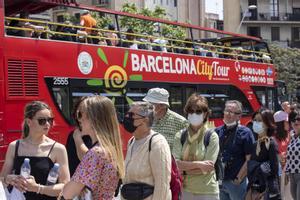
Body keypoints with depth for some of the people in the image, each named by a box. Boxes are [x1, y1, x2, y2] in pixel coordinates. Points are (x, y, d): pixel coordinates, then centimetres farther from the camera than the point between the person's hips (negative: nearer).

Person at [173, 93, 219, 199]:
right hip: (185, 190, 3)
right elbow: (175, 164, -8)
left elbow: (206, 169, -12)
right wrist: (198, 164, -17)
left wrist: (184, 168, -11)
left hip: (207, 191, -3)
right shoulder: (180, 136, 2)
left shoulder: (212, 137, -6)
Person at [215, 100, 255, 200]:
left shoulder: (245, 133, -6)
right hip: (218, 181, 5)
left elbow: (249, 160, -10)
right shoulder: (217, 131, 8)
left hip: (236, 182, -5)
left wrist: (238, 179, -13)